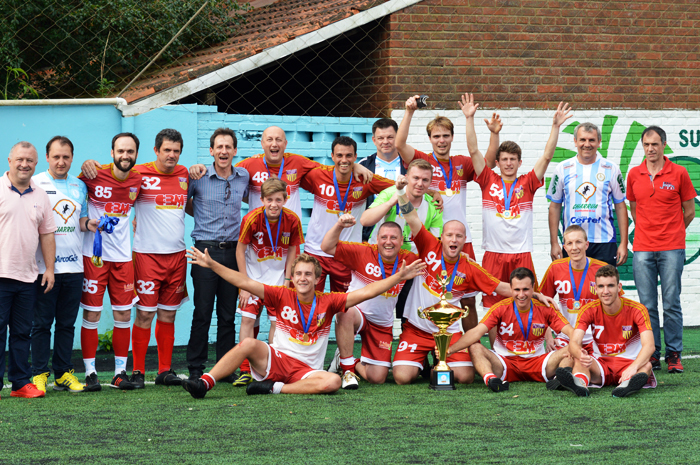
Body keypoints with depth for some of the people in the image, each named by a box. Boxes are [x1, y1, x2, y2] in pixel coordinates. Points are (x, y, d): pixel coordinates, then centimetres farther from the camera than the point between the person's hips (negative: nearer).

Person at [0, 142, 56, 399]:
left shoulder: (40, 196, 13)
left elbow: (47, 233, 18)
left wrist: (49, 268, 12)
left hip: (27, 276, 5)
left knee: (22, 332, 7)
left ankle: (21, 382, 11)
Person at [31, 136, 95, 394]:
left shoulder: (79, 186, 14)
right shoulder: (35, 184, 0)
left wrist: (89, 224, -2)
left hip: (73, 265, 4)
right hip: (44, 265, -4)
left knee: (67, 323, 8)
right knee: (42, 322, -2)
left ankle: (63, 373, 13)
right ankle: (39, 374, 4)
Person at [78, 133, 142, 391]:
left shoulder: (138, 180, 2)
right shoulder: (93, 176, -9)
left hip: (122, 256, 4)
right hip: (93, 254, -4)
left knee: (124, 314, 4)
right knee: (91, 314, -2)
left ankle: (120, 372, 13)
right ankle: (90, 372, 5)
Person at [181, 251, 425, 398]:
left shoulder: (327, 302, 3)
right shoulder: (283, 296, 3)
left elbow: (366, 292, 0)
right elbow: (245, 283, -1)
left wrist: (400, 276, -7)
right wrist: (211, 264, -6)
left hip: (306, 370, 0)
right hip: (275, 360, 0)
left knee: (333, 382, -32)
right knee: (249, 343, -29)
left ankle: (276, 388, -25)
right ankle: (205, 383, -32)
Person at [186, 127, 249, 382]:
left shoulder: (244, 177, 8)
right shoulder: (198, 178, -2)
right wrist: (203, 218, 7)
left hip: (233, 250, 3)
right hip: (206, 249, -3)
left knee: (228, 314, 6)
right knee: (202, 312, -3)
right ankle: (195, 368, 3)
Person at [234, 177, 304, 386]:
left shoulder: (292, 220, -14)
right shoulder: (251, 219, -19)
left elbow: (292, 249, 1)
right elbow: (240, 250, -10)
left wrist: (287, 279, -3)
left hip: (278, 279, 1)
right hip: (253, 277, -1)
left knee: (277, 321, 0)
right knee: (248, 319, -8)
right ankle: (245, 371, -5)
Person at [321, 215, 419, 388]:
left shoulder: (408, 260, -5)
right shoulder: (363, 252, -13)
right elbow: (327, 248, -18)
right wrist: (339, 226, -32)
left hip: (382, 326, 3)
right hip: (357, 313, -3)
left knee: (377, 378, -6)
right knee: (346, 312, -42)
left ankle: (354, 363, 30)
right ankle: (347, 369, -25)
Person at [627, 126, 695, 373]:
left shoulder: (679, 173, 0)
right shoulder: (634, 175, 8)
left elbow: (689, 211, 8)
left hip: (672, 249, -2)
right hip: (642, 249, 2)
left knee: (671, 304, -3)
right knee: (647, 305, 2)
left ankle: (674, 355, 4)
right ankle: (652, 354, 8)